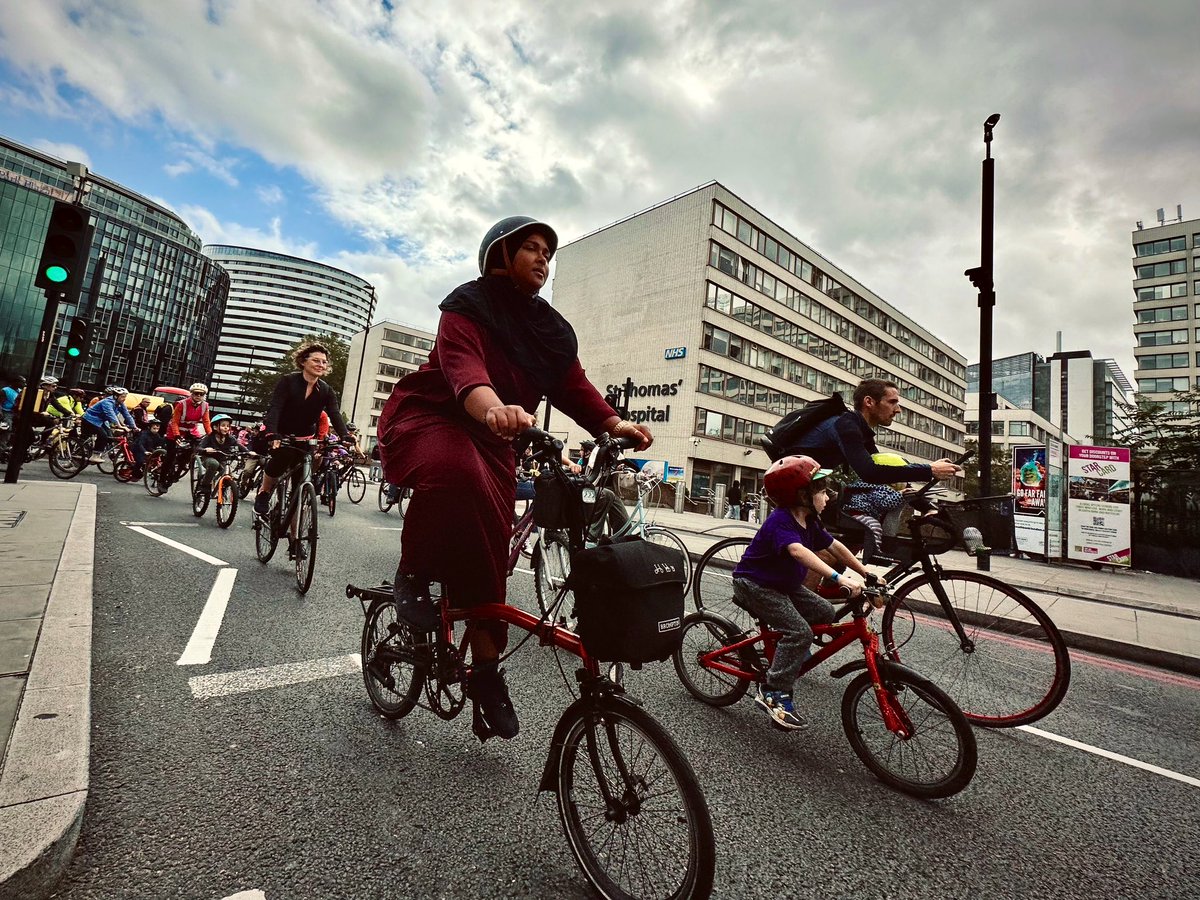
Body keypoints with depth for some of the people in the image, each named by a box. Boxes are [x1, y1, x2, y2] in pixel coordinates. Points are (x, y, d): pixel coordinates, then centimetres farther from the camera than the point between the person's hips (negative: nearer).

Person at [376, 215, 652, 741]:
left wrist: (613, 424, -22)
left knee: (492, 547, -3)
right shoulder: (469, 304, -10)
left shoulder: (551, 328, 10)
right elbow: (463, 366, -30)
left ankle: (485, 668, 12)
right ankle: (413, 574, -12)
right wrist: (494, 409, -52)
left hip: (491, 439, 5)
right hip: (428, 417, -5)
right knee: (457, 471, -40)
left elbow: (573, 385, -3)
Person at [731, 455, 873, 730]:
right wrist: (838, 578, -50)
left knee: (825, 612, 3)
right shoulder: (781, 520, -27)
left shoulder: (810, 522, 2)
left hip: (785, 584, 9)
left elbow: (836, 547, 7)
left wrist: (868, 574, 5)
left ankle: (786, 650, 20)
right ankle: (773, 694, -10)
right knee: (799, 632, -19)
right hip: (755, 584, -9)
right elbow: (798, 552, -42)